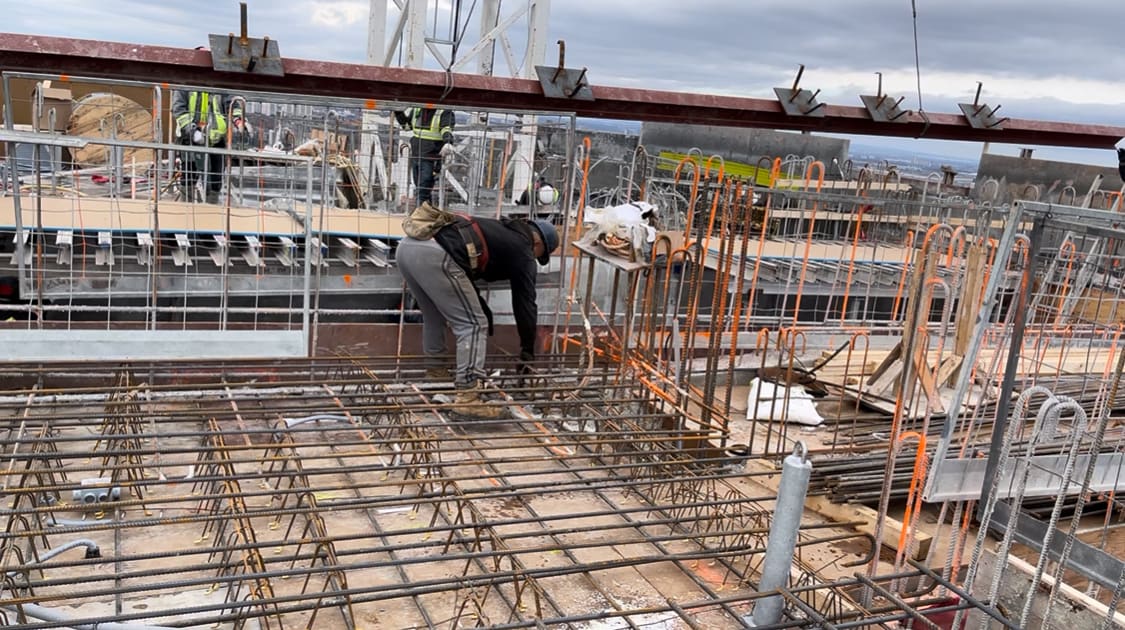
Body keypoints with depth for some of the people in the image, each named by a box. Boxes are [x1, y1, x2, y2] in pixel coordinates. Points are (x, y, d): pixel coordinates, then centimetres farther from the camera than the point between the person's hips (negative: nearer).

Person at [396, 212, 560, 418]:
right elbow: (525, 303, 13)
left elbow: (465, 274, 41)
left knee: (434, 316, 30)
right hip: (435, 256, -9)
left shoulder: (500, 231, 35)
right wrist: (527, 353, 21)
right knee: (473, 325, -1)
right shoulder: (522, 249, 12)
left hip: (407, 246, 9)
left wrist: (485, 312, 46)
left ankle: (434, 371, 42)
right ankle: (467, 396, -10)